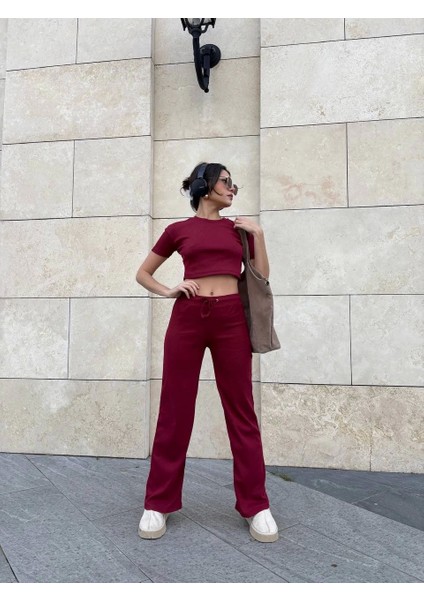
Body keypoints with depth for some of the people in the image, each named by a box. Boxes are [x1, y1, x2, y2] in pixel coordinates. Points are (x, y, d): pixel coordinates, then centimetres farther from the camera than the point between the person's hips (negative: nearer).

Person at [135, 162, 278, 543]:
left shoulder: (239, 229, 16)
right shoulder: (179, 230, 10)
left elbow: (262, 278, 14)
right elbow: (143, 273, 17)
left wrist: (258, 235, 5)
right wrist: (168, 292, -1)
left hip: (231, 319, 1)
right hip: (187, 319, -1)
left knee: (241, 411, 4)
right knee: (175, 411, 3)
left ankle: (256, 505, 14)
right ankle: (158, 503, 16)